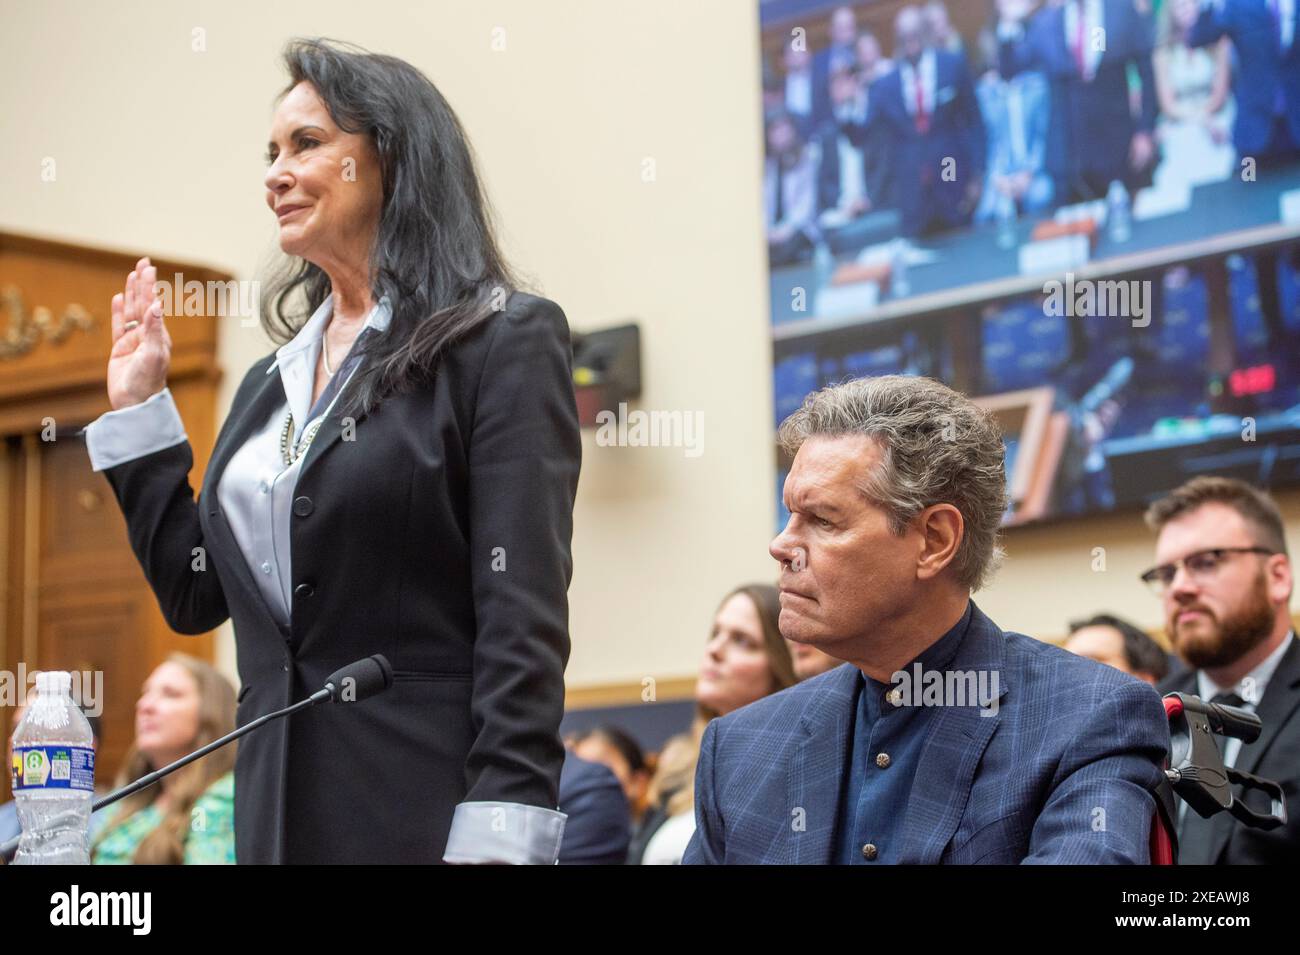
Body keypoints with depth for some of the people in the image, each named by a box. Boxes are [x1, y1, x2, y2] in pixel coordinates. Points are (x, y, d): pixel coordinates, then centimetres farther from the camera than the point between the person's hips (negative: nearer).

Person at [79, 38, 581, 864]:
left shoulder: (505, 342, -6)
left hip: (424, 809, -7)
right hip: (280, 807, 7)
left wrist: (496, 841, -21)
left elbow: (525, 621, -14)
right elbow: (195, 594, 18)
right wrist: (138, 408, 16)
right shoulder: (270, 382, 16)